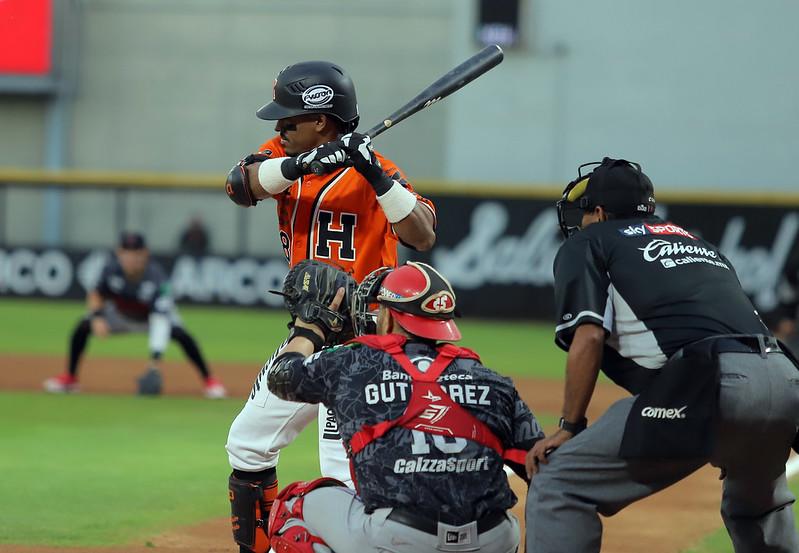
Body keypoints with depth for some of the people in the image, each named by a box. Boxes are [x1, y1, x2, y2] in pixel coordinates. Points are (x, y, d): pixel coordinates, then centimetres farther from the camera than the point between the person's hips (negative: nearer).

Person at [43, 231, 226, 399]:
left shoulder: (156, 279, -37)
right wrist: (97, 317, -30)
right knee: (83, 327, -19)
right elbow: (96, 294, -8)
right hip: (121, 314, 3)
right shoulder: (112, 268, -27)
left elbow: (160, 320, -44)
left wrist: (155, 361, -53)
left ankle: (209, 380, -10)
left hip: (152, 316, -3)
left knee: (180, 334, -29)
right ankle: (69, 378, 2)